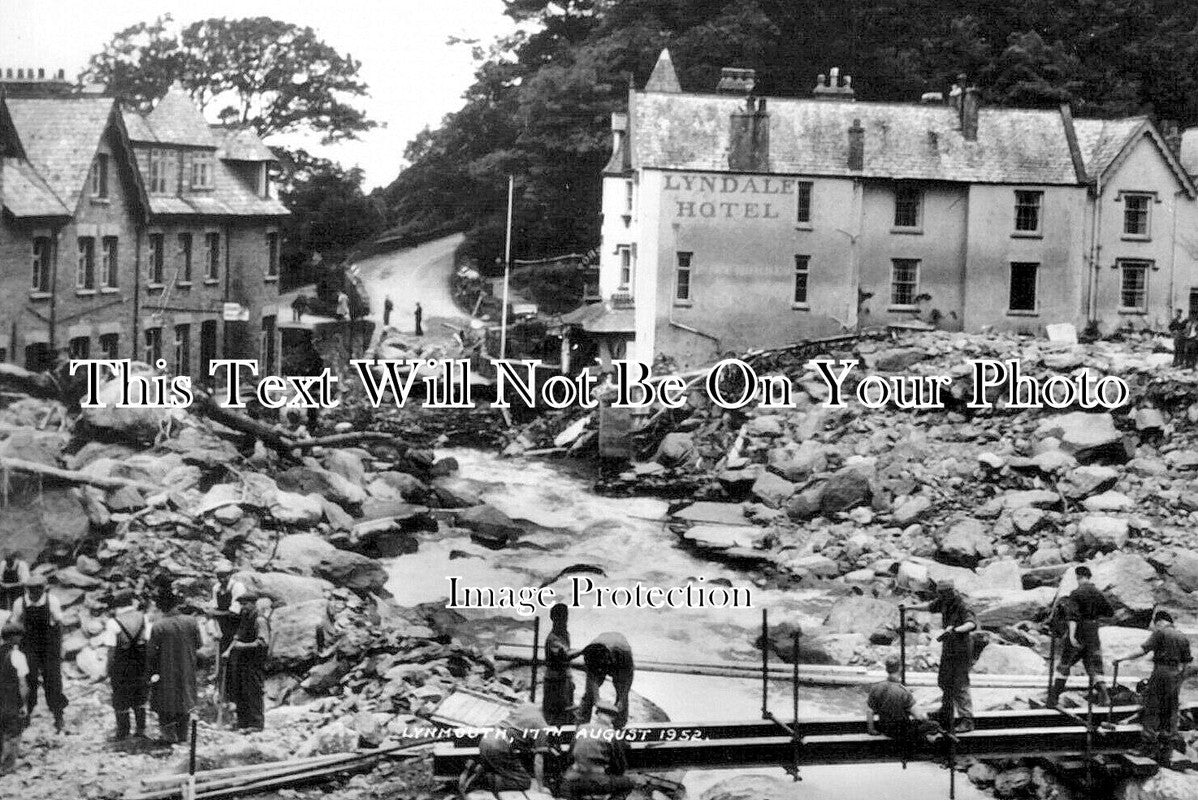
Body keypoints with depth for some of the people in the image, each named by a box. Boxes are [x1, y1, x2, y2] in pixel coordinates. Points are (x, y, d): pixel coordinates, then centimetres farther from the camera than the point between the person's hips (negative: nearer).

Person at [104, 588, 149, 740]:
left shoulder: (113, 622, -13)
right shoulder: (143, 617, -3)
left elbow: (112, 649, -13)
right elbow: (149, 640, 0)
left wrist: (109, 670, -5)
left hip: (122, 667, -4)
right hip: (141, 665, 4)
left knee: (120, 700, 10)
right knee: (139, 698, 19)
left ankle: (123, 732, 16)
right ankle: (140, 729, 23)